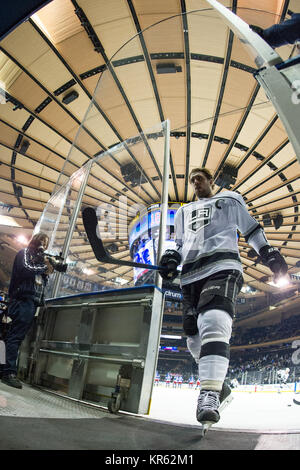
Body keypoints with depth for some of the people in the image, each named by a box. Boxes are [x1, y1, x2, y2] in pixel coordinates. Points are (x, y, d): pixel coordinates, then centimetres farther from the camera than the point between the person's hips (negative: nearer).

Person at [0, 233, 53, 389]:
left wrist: (47, 272, 5)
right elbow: (25, 269, -16)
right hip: (23, 299, -8)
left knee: (17, 336, 8)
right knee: (16, 336, -11)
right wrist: (45, 267, -5)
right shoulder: (25, 253, 4)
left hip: (33, 302, 8)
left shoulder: (39, 259, 25)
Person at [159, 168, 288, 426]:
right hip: (191, 276, 5)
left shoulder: (229, 200, 20)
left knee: (213, 325, -28)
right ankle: (218, 385, 23)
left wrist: (267, 251, 6)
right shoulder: (184, 211, 31)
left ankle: (209, 394, -26)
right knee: (194, 337, 3)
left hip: (222, 267, -4)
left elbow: (251, 229, 18)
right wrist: (172, 259, 11)